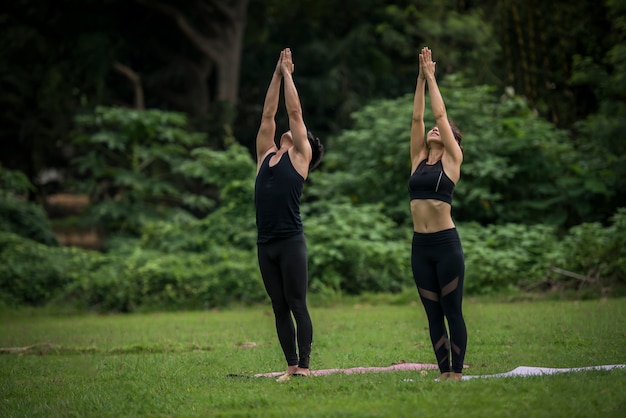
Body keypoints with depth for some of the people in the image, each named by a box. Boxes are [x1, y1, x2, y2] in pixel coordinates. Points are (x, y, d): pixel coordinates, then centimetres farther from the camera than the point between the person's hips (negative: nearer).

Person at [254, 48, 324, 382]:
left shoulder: (300, 156, 5)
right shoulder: (266, 155, 18)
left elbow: (294, 111, 5)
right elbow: (268, 114, 20)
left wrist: (287, 74, 13)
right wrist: (277, 74, 21)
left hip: (291, 242, -5)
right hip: (265, 244, 5)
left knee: (297, 305, -3)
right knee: (280, 309, 7)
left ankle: (304, 365, 1)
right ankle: (291, 366, 11)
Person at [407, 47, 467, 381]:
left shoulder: (452, 160, 1)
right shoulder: (418, 160, 13)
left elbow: (440, 114, -1)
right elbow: (417, 117, 10)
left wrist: (432, 77, 6)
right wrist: (420, 78, 11)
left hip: (446, 243, -5)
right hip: (420, 245, 5)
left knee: (452, 312, -1)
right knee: (433, 314, 7)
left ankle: (457, 373, 3)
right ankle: (444, 373, 12)